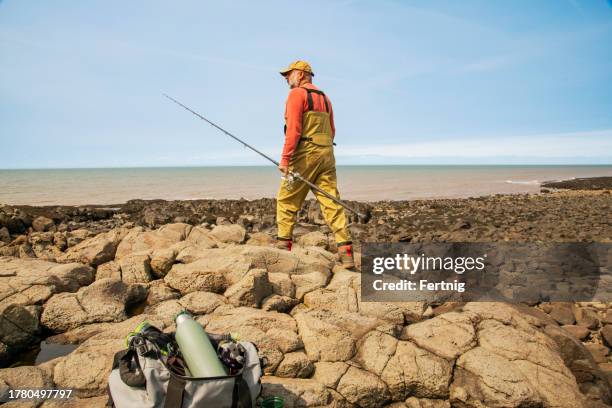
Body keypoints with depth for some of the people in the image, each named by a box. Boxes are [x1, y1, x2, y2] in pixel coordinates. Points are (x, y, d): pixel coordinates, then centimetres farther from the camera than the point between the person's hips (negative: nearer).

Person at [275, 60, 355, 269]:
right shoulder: (324, 97, 21)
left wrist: (285, 159, -18)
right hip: (327, 154, 7)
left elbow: (293, 129, -15)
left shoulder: (296, 94, -3)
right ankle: (346, 252, -4)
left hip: (304, 154, -7)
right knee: (331, 203, 1)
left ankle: (283, 246, 9)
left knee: (286, 201, 6)